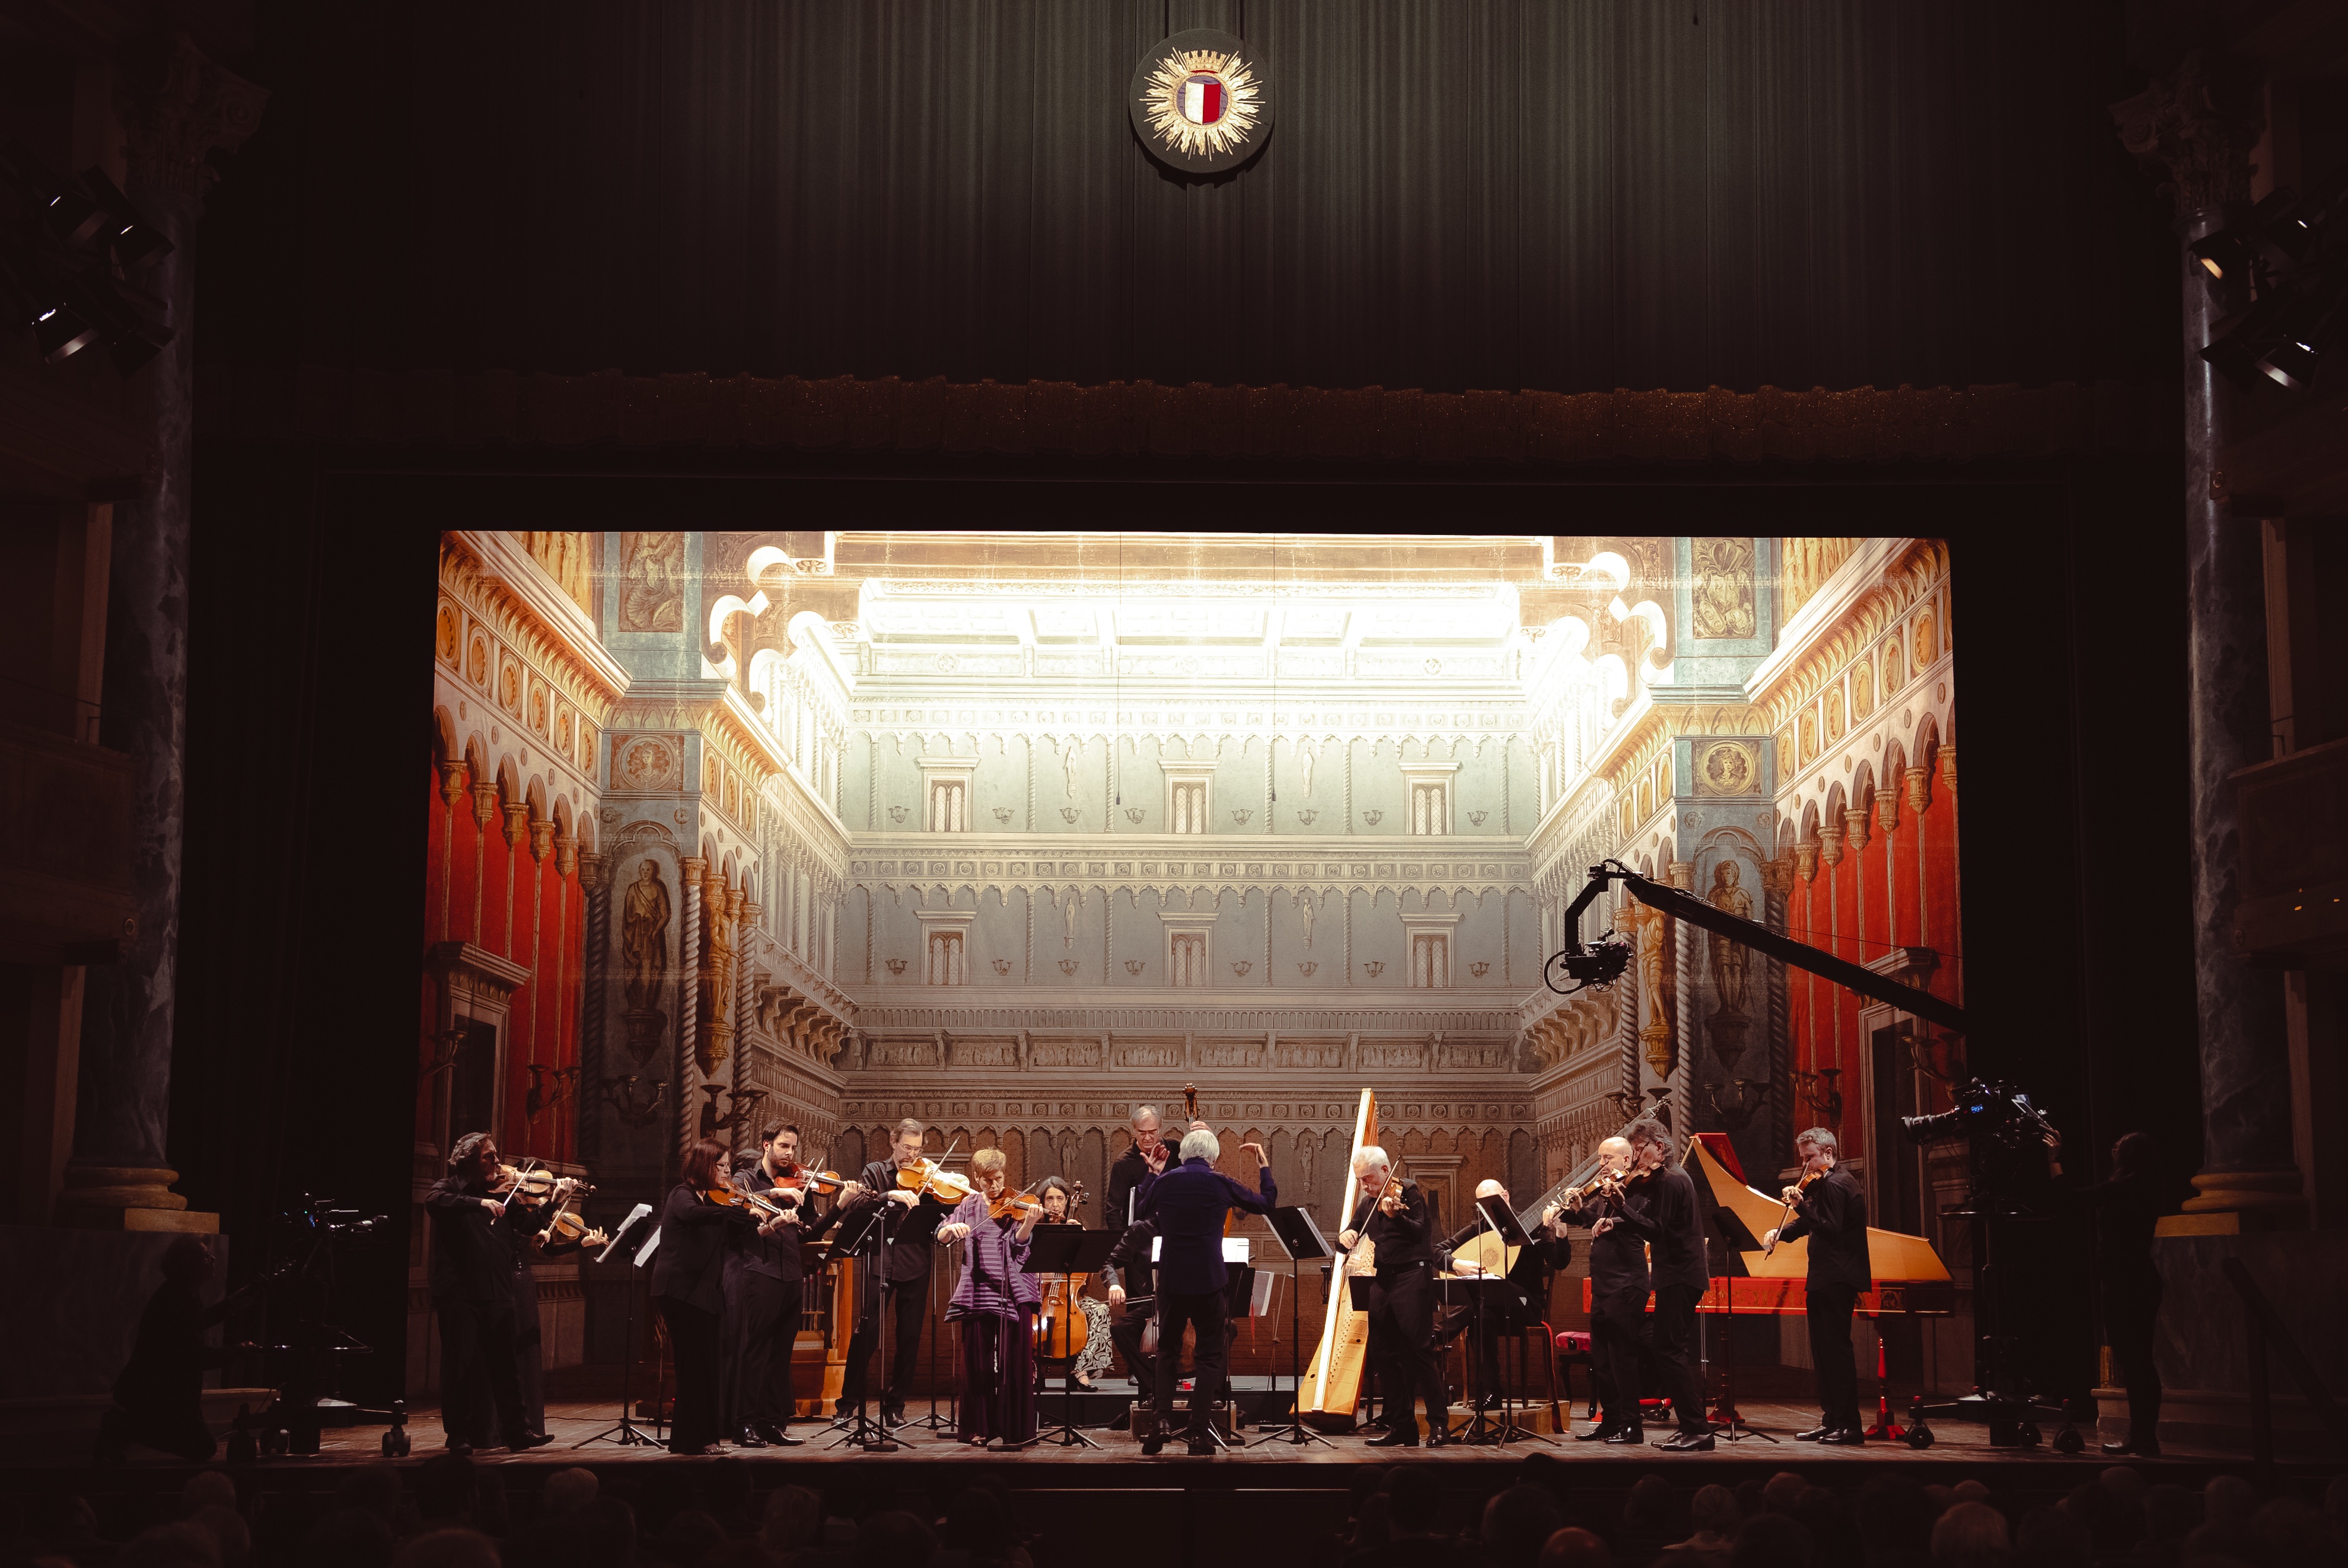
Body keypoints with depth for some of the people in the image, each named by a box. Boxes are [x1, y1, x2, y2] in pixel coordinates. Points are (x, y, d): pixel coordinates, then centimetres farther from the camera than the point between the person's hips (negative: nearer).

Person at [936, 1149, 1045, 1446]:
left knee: (1015, 1362, -4)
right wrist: (953, 1227, -20)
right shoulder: (969, 1206, 9)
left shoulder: (1015, 1206, 3)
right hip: (978, 1291, 2)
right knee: (978, 1362, 5)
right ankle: (980, 1428, 15)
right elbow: (941, 1238, 1)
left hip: (1012, 1292, -2)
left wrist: (1029, 1222, -32)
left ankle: (1017, 1429, 3)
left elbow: (1018, 1240, -12)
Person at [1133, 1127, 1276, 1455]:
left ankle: (1160, 1420, -1)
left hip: (1171, 1281, 2)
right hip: (1209, 1281, -2)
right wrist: (1264, 1167, 20)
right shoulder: (1221, 1184, -6)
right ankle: (1199, 1431, 0)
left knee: (1168, 1351, 16)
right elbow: (1267, 1204, 8)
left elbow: (1140, 1212, 20)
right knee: (1211, 1354, 8)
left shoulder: (1164, 1182, -1)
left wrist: (1151, 1173, 29)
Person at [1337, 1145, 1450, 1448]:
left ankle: (1439, 1423, -9)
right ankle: (1401, 1426, 11)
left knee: (1419, 1350, -12)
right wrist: (1346, 1236, -7)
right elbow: (1347, 1235, 16)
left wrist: (1395, 1215, -34)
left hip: (1411, 1274, -7)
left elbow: (1420, 1231, -17)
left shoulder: (1408, 1192, -3)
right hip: (1381, 1280, 7)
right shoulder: (1367, 1203, 16)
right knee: (1384, 1354, 5)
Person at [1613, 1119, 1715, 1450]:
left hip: (1678, 1277, -11)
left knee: (1670, 1352, -11)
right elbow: (1648, 1226, 14)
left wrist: (1620, 1206, -25)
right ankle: (1693, 1427, 19)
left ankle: (1697, 1430, -11)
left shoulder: (1670, 1180, -16)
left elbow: (1655, 1230, -23)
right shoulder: (1666, 1178, 16)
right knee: (1678, 1354, 15)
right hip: (1682, 1274, 11)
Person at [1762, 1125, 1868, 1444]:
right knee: (1823, 1350, 13)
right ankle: (1831, 1421, 18)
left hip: (1837, 1279, -11)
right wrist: (1780, 1234, 10)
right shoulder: (1825, 1183, 17)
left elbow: (1830, 1229, -23)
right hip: (1825, 1278, 11)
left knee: (1836, 1349, -9)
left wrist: (1801, 1205, -25)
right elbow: (1812, 1224, 24)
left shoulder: (1835, 1184, -14)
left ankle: (1849, 1426, -7)